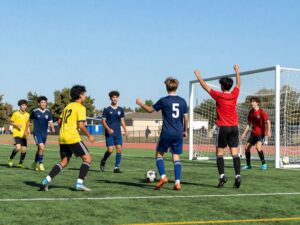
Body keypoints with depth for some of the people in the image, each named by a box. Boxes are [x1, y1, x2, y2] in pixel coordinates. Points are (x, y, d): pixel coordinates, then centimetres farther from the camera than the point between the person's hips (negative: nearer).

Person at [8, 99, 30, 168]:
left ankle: (20, 163, 19)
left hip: (24, 135, 4)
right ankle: (11, 159, 4)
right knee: (18, 148, -20)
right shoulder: (15, 114, -3)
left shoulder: (27, 115, 9)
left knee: (24, 150, 2)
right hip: (16, 134, -4)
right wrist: (16, 125, -16)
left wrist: (28, 130, 2)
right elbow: (11, 122, 2)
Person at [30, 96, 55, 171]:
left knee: (40, 149, 14)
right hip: (37, 133, -4)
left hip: (44, 133, 4)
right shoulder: (35, 112, -6)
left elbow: (51, 122, -2)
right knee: (42, 148, -20)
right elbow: (30, 120, 7)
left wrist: (52, 128, -22)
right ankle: (40, 164, -6)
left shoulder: (48, 113, 2)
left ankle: (35, 163, 33)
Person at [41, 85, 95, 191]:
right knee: (87, 158, 2)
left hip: (62, 138, 8)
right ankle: (79, 182, -7)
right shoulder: (80, 108, -5)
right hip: (73, 138, -8)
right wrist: (89, 136, -3)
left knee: (64, 162, 13)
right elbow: (81, 125, -14)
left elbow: (59, 121, 20)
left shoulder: (68, 106, 19)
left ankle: (47, 179, -3)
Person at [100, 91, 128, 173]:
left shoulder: (120, 110, 9)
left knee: (119, 149, -7)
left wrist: (125, 130, 0)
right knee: (110, 150, -11)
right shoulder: (107, 110, -2)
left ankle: (117, 167, 0)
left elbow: (122, 121, 14)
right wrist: (108, 129, -18)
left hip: (118, 133, 3)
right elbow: (103, 121, -3)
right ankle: (103, 161, 19)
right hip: (109, 133, -3)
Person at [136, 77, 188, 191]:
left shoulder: (164, 100, -5)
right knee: (176, 157, 6)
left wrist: (140, 103, 22)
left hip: (167, 133, -3)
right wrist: (185, 131, 21)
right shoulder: (182, 101, 5)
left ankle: (163, 177, -2)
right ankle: (177, 182, -1)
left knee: (159, 154, 13)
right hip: (178, 134, 3)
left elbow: (150, 110, 6)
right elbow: (186, 118, 8)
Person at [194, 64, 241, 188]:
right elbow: (238, 84, 23)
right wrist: (237, 71, 37)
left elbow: (205, 86, 5)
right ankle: (238, 176, -10)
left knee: (219, 152, 4)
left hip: (223, 127, -3)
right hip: (234, 127, 3)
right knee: (235, 152, 0)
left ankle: (222, 176, -7)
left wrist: (198, 76, 20)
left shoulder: (218, 96, -6)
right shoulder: (234, 95, 3)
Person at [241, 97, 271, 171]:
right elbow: (248, 123, 13)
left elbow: (268, 122, -15)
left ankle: (264, 164, -13)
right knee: (247, 147, 5)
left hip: (261, 133, -7)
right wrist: (244, 133, 7)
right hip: (253, 133, 7)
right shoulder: (251, 112, 6)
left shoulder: (261, 112, -13)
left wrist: (268, 131, -28)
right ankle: (248, 165, 19)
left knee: (258, 147, -26)